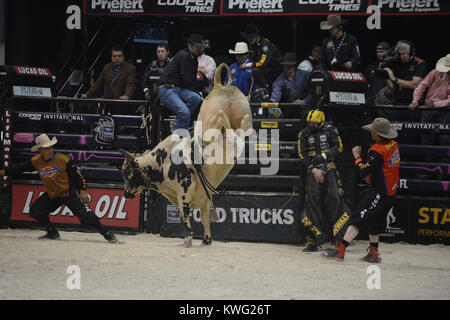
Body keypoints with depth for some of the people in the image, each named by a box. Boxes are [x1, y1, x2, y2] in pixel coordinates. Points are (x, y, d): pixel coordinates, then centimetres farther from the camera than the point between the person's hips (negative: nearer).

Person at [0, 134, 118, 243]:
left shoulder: (63, 159, -19)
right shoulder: (35, 161, -5)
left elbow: (77, 174, -13)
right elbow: (20, 168, 9)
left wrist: (82, 191, -19)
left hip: (69, 193, -6)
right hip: (51, 196, 6)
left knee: (86, 215, -19)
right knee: (35, 211, 1)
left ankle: (107, 234, -13)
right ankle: (53, 233, 16)